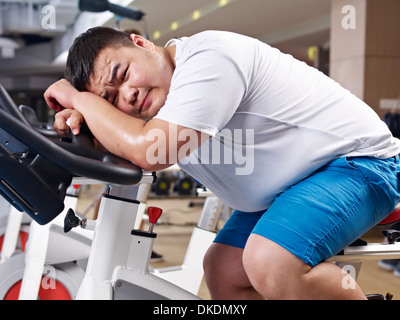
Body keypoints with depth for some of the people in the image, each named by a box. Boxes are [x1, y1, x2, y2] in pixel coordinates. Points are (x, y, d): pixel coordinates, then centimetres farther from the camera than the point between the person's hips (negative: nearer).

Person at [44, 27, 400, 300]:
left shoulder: (208, 57, -26)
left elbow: (148, 150, -34)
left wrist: (80, 99, -19)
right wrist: (81, 118, -14)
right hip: (291, 183, 9)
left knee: (271, 263, -31)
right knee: (223, 271, 4)